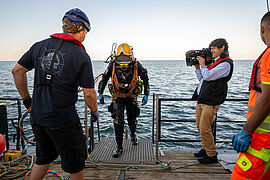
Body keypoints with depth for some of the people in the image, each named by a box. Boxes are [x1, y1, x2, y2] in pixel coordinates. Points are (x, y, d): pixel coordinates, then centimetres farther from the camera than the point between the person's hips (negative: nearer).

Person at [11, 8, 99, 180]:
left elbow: (17, 70, 9)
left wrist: (26, 98, 17)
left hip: (37, 116, 6)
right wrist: (95, 111, 6)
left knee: (44, 156, 28)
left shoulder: (40, 46, 5)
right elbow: (89, 93, -12)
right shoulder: (81, 56, -10)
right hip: (63, 120, -6)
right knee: (76, 161, 16)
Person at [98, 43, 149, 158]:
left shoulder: (136, 65, -14)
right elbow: (104, 78, 3)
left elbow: (145, 78, 0)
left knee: (132, 120, 10)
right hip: (118, 97, 0)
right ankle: (119, 147, 6)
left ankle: (133, 134, 45)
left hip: (131, 97, 0)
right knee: (118, 122, -8)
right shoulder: (112, 65, -13)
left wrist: (146, 94, -1)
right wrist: (100, 93, -1)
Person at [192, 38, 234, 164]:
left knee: (204, 129, -6)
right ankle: (205, 149, 31)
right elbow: (202, 79, 24)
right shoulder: (214, 63, 20)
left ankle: (212, 156, 10)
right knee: (200, 128, 15)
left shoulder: (226, 64, -9)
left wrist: (202, 65, -3)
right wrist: (197, 67, 16)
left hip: (211, 102, -9)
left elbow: (207, 76, -19)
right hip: (201, 100, 9)